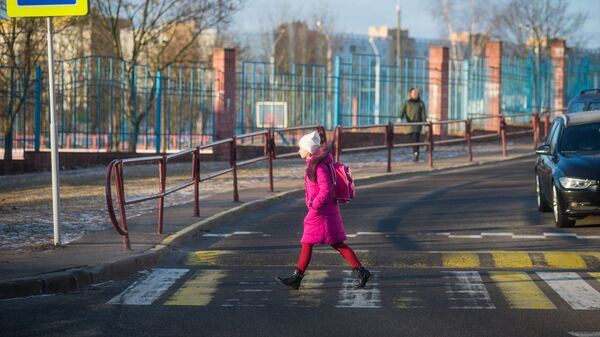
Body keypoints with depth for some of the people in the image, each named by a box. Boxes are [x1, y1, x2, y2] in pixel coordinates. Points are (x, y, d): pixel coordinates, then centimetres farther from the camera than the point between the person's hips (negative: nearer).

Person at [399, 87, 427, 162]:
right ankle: (415, 154, 20)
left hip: (418, 123, -2)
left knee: (416, 139, -13)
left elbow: (423, 114, -1)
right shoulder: (407, 103, 6)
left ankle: (416, 155, -17)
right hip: (409, 124, 2)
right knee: (412, 139, 6)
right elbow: (402, 111, -7)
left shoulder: (421, 103, 4)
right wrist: (400, 118, -26)